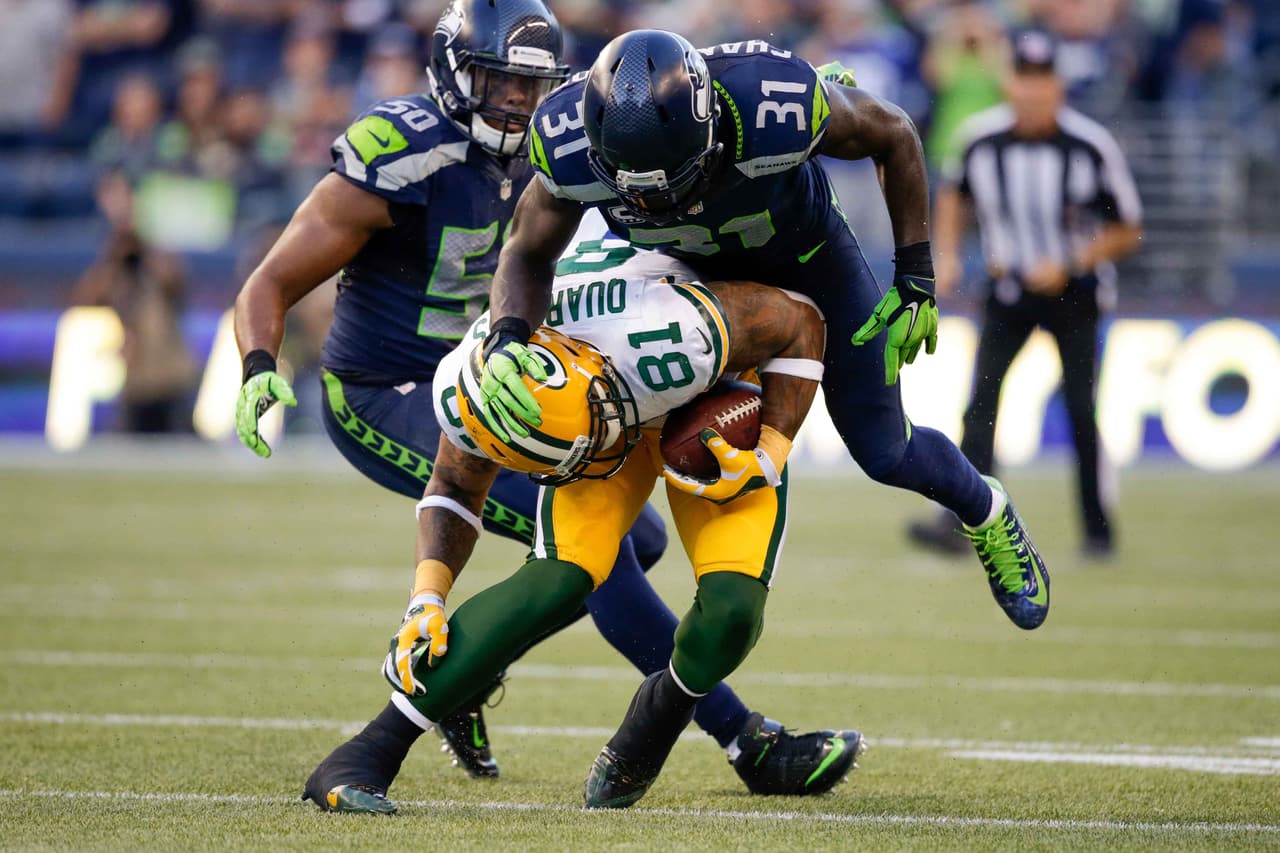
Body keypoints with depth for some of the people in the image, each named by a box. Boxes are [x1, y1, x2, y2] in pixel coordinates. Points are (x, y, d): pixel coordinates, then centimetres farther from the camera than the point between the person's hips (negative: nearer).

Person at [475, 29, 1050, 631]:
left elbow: (894, 136, -21)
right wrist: (506, 340, -39)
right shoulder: (570, 143, -37)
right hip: (697, 265, 2)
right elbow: (528, 254, -18)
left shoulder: (776, 106, -43)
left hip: (805, 253, -2)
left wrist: (915, 280, -19)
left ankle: (988, 515, 34)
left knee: (884, 451, 4)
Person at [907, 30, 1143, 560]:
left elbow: (1127, 231, -9)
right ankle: (962, 521, -18)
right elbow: (954, 191, 13)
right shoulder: (982, 138, -10)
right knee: (981, 403, -12)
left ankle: (1098, 530, 10)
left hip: (1074, 291, -2)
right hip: (1008, 289, 2)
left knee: (1081, 411, -4)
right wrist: (947, 256, 2)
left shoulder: (1091, 146, -18)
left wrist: (1068, 265, -20)